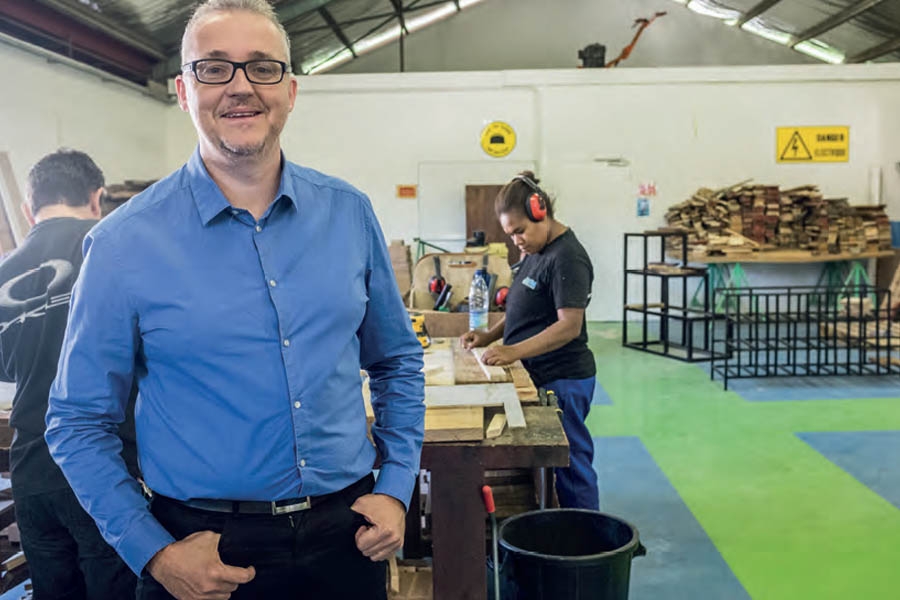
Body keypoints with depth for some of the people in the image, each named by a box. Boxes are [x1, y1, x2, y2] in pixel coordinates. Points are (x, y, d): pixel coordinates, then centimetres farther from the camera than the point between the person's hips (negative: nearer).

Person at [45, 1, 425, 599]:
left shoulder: (349, 213, -1)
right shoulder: (125, 242, -9)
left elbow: (397, 361, 8)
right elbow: (79, 422, -2)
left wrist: (396, 488, 0)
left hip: (348, 537, 3)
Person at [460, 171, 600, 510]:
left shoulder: (567, 258, -18)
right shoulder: (536, 251, 12)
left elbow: (570, 325, -24)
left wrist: (515, 351, -30)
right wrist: (490, 336, 7)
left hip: (563, 381, -9)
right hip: (540, 377, 9)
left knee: (570, 463, 1)